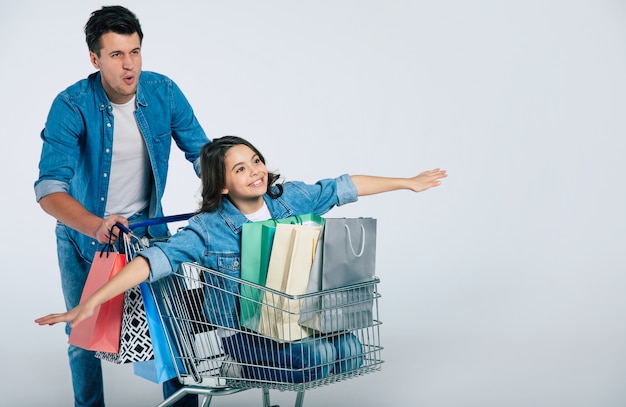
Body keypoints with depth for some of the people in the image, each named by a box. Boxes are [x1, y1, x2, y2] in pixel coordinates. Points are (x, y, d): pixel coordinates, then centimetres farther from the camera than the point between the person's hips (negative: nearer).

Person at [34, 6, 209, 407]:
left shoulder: (164, 92, -15)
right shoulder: (71, 106, -24)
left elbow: (201, 151, -6)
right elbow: (49, 189, -32)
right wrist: (96, 226, -50)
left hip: (149, 229, 2)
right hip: (83, 234, -2)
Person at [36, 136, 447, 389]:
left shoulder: (291, 197, -1)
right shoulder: (208, 229, -13)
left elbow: (343, 188, 8)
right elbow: (156, 259, -22)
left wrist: (408, 183, 16)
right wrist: (92, 302, -32)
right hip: (244, 333, -5)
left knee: (350, 348, -19)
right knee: (315, 357, -29)